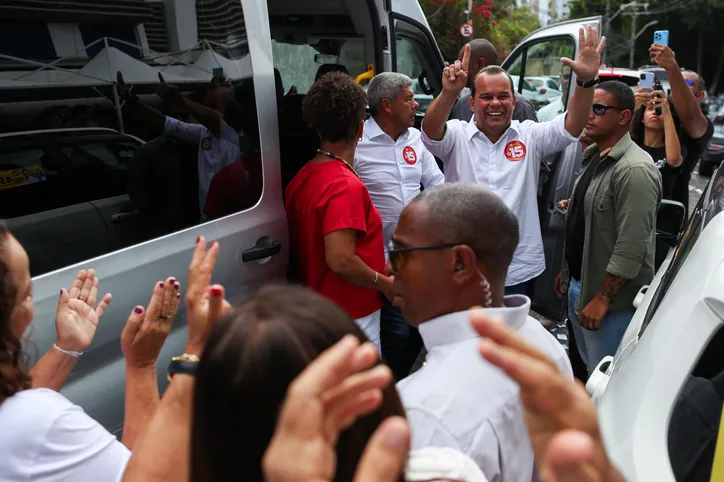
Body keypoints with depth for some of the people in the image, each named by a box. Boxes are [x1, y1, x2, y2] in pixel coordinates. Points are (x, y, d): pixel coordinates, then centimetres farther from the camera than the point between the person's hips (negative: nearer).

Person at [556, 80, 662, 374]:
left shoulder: (635, 170, -20)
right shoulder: (593, 156, 10)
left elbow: (632, 247, -24)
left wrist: (602, 299, -21)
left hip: (611, 296, -9)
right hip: (578, 284, 9)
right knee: (585, 368, 21)